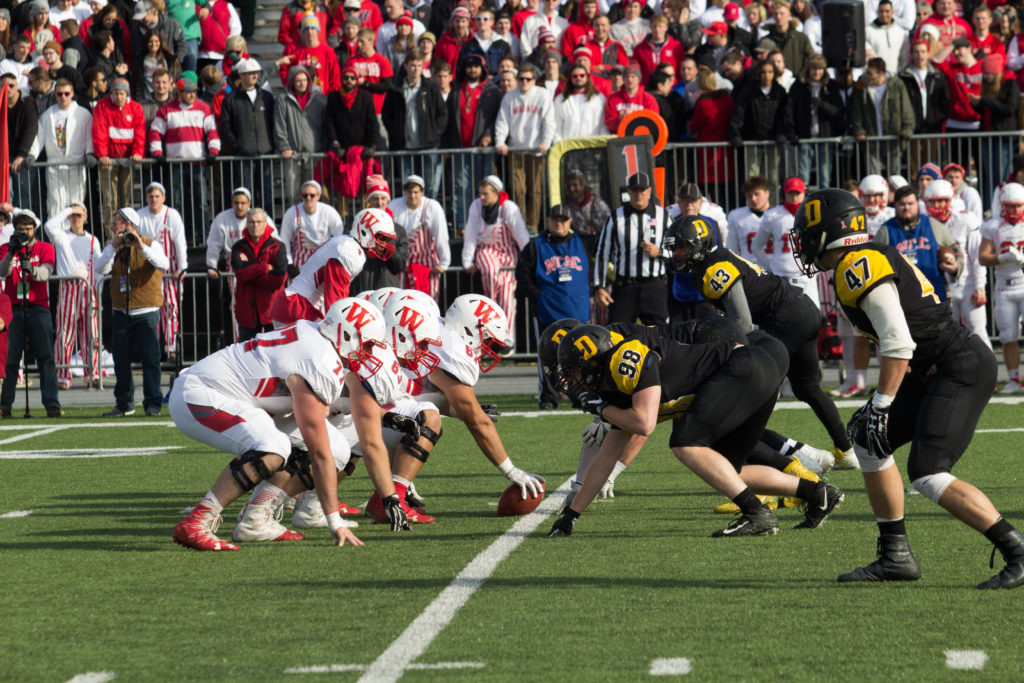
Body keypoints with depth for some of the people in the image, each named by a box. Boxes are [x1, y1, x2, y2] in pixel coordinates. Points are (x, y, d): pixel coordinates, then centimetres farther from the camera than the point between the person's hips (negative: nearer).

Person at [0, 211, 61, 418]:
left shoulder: (45, 248, 7)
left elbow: (46, 273, -10)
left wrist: (31, 269, -31)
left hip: (38, 309, -1)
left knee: (45, 357, -7)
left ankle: (52, 404, -11)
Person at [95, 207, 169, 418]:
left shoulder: (151, 244, 0)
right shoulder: (114, 248, 12)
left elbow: (163, 264, -20)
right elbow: (101, 268, -6)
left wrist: (141, 247, -32)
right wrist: (114, 246, -18)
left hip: (146, 312, -4)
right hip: (121, 312, 4)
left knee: (150, 359, -8)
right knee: (121, 361, 6)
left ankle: (153, 404, -5)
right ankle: (124, 404, 14)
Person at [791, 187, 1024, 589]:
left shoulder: (858, 267, -13)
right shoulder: (873, 259, 18)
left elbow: (898, 344, -21)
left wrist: (881, 405, -17)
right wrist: (878, 405, 25)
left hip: (962, 369, -11)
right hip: (936, 372, 11)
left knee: (928, 476, -18)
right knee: (868, 440, 14)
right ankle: (896, 556, 17)